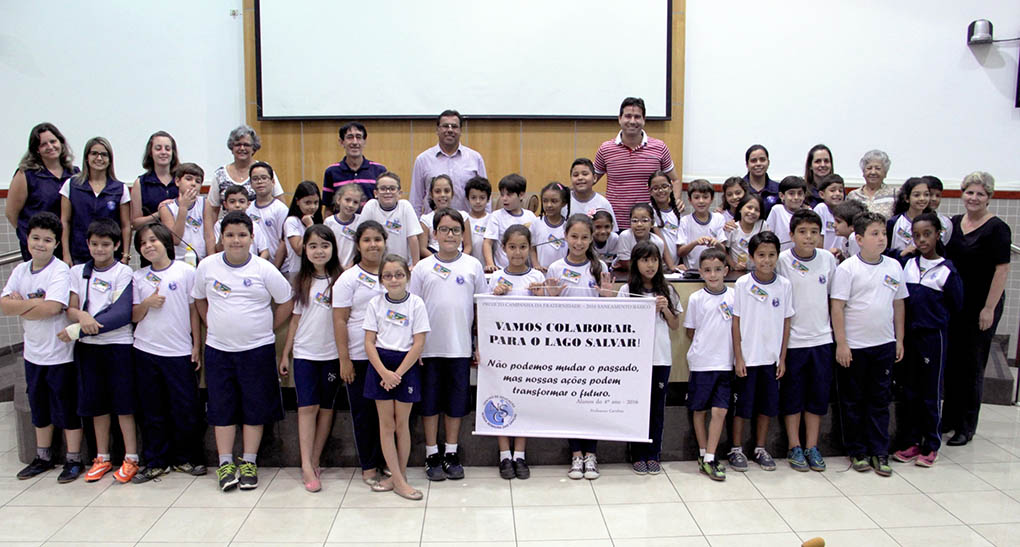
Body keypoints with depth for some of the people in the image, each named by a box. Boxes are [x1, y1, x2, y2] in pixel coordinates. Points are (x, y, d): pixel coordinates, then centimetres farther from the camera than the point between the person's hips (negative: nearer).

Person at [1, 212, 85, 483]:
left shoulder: (60, 270, -13)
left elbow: (52, 308, -26)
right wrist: (35, 303, -19)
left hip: (60, 353, -6)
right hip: (33, 352, 6)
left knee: (67, 409, 4)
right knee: (39, 408, 19)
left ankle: (74, 459, 16)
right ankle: (43, 457, 33)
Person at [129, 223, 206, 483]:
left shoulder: (186, 271, -2)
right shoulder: (138, 277, 7)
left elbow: (194, 309, 2)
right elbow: (134, 316, 10)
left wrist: (196, 345, 0)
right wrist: (147, 303, -12)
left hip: (180, 352, -3)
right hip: (145, 351, 3)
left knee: (186, 409, 1)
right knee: (152, 411, 9)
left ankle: (186, 458, 18)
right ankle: (156, 461, 20)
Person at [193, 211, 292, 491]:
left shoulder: (264, 269, -6)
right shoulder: (207, 266, 1)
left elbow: (285, 303, 2)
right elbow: (200, 299, 15)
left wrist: (267, 329, 0)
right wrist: (214, 326, 6)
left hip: (257, 349, -1)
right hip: (218, 349, 2)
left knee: (255, 406, 5)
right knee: (222, 406, 6)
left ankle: (249, 463, 16)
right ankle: (225, 463, 17)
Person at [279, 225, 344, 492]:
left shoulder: (340, 280, -1)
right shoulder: (301, 281, 6)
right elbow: (295, 319, 10)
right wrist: (285, 353, 9)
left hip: (332, 354, -1)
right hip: (304, 353, 1)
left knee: (326, 407, 5)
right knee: (307, 407, -5)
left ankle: (314, 462, 16)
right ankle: (307, 467, -3)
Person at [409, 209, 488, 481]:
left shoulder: (473, 265, 4)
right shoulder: (423, 267, 3)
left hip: (460, 347, 0)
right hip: (429, 348, 0)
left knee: (456, 402, 9)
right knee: (430, 402, 7)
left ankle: (451, 454, 23)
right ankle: (432, 455, 20)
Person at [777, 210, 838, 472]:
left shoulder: (828, 259, 1)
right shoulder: (782, 260, -8)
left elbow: (834, 294, 12)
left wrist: (833, 324, 8)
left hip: (822, 338, 3)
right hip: (792, 339, -3)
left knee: (819, 394, 9)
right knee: (792, 395, 7)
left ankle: (812, 446, 22)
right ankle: (794, 447, 19)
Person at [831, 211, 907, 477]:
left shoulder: (894, 267, 4)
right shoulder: (848, 268, -9)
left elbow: (898, 305, 12)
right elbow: (837, 307, -10)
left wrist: (899, 340, 12)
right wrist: (841, 344, -12)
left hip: (884, 345, 4)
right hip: (853, 346, -4)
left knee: (880, 400, 10)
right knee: (853, 401, 7)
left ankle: (879, 452, 20)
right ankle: (857, 451, 20)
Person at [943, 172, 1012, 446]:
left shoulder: (997, 228, -10)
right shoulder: (954, 223, 8)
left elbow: (1002, 269, -14)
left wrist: (989, 308, -18)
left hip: (980, 306, -6)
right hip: (951, 304, 6)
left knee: (972, 365, 3)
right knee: (950, 361, 11)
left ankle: (966, 427, 14)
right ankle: (949, 418, 25)